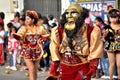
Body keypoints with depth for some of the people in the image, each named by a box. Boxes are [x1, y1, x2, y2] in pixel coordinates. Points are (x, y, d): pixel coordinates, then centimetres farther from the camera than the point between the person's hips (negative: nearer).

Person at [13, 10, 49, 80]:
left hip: (37, 52, 2)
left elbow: (47, 36, 15)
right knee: (32, 70, -10)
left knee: (35, 70, 9)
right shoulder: (24, 28, -5)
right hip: (27, 52, -2)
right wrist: (14, 35, -44)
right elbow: (19, 36, -23)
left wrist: (41, 40, -2)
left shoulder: (39, 28, 3)